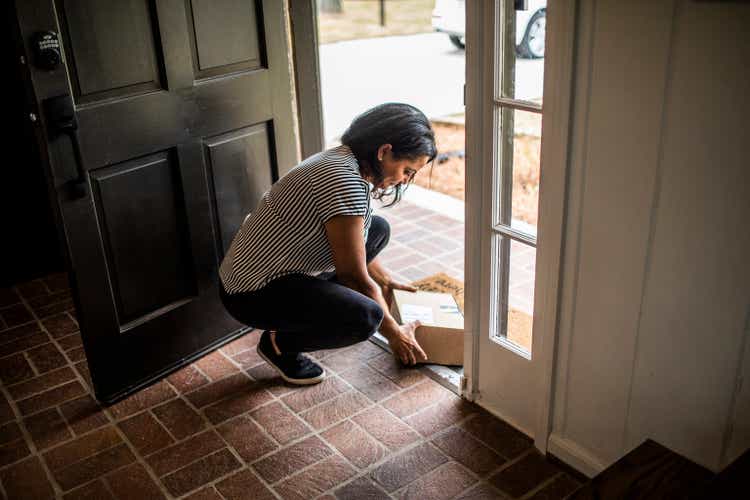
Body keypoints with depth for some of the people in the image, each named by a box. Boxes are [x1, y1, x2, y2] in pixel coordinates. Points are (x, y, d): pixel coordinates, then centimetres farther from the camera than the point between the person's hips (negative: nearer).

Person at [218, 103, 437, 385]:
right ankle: (281, 343, -3)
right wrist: (394, 334, -8)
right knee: (365, 316, -30)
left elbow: (357, 243, 21)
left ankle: (317, 306, 14)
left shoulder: (341, 160, 3)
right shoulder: (343, 181, -27)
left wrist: (385, 282, 26)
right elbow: (355, 276, -20)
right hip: (253, 294, -10)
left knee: (378, 229, 11)